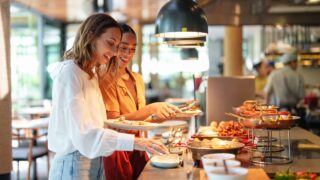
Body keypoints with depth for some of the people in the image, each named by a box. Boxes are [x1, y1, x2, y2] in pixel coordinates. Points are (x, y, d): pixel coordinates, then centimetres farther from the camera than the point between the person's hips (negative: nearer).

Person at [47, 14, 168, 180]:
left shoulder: (92, 74, 14)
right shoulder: (69, 71, -15)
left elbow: (95, 124, 9)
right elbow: (82, 132, -24)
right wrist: (133, 142, -31)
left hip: (95, 161, 9)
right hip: (73, 163, -9)